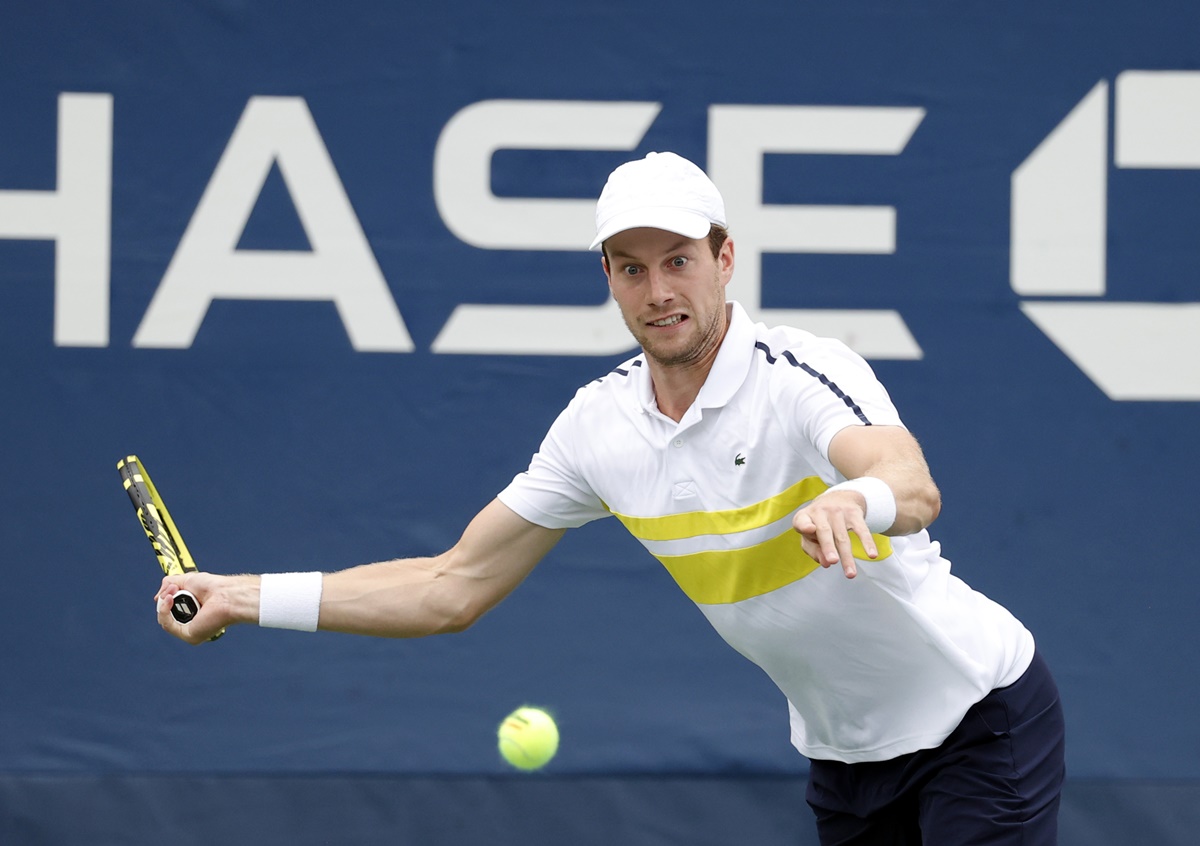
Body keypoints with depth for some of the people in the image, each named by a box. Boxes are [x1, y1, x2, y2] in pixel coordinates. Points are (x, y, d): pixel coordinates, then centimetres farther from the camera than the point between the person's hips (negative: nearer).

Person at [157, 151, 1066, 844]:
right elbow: (454, 587, 3)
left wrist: (856, 499, -68)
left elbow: (914, 487, -44)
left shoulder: (804, 374, -23)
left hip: (981, 715, -6)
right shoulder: (600, 424, -4)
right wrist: (243, 598, -2)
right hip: (844, 756, 6)